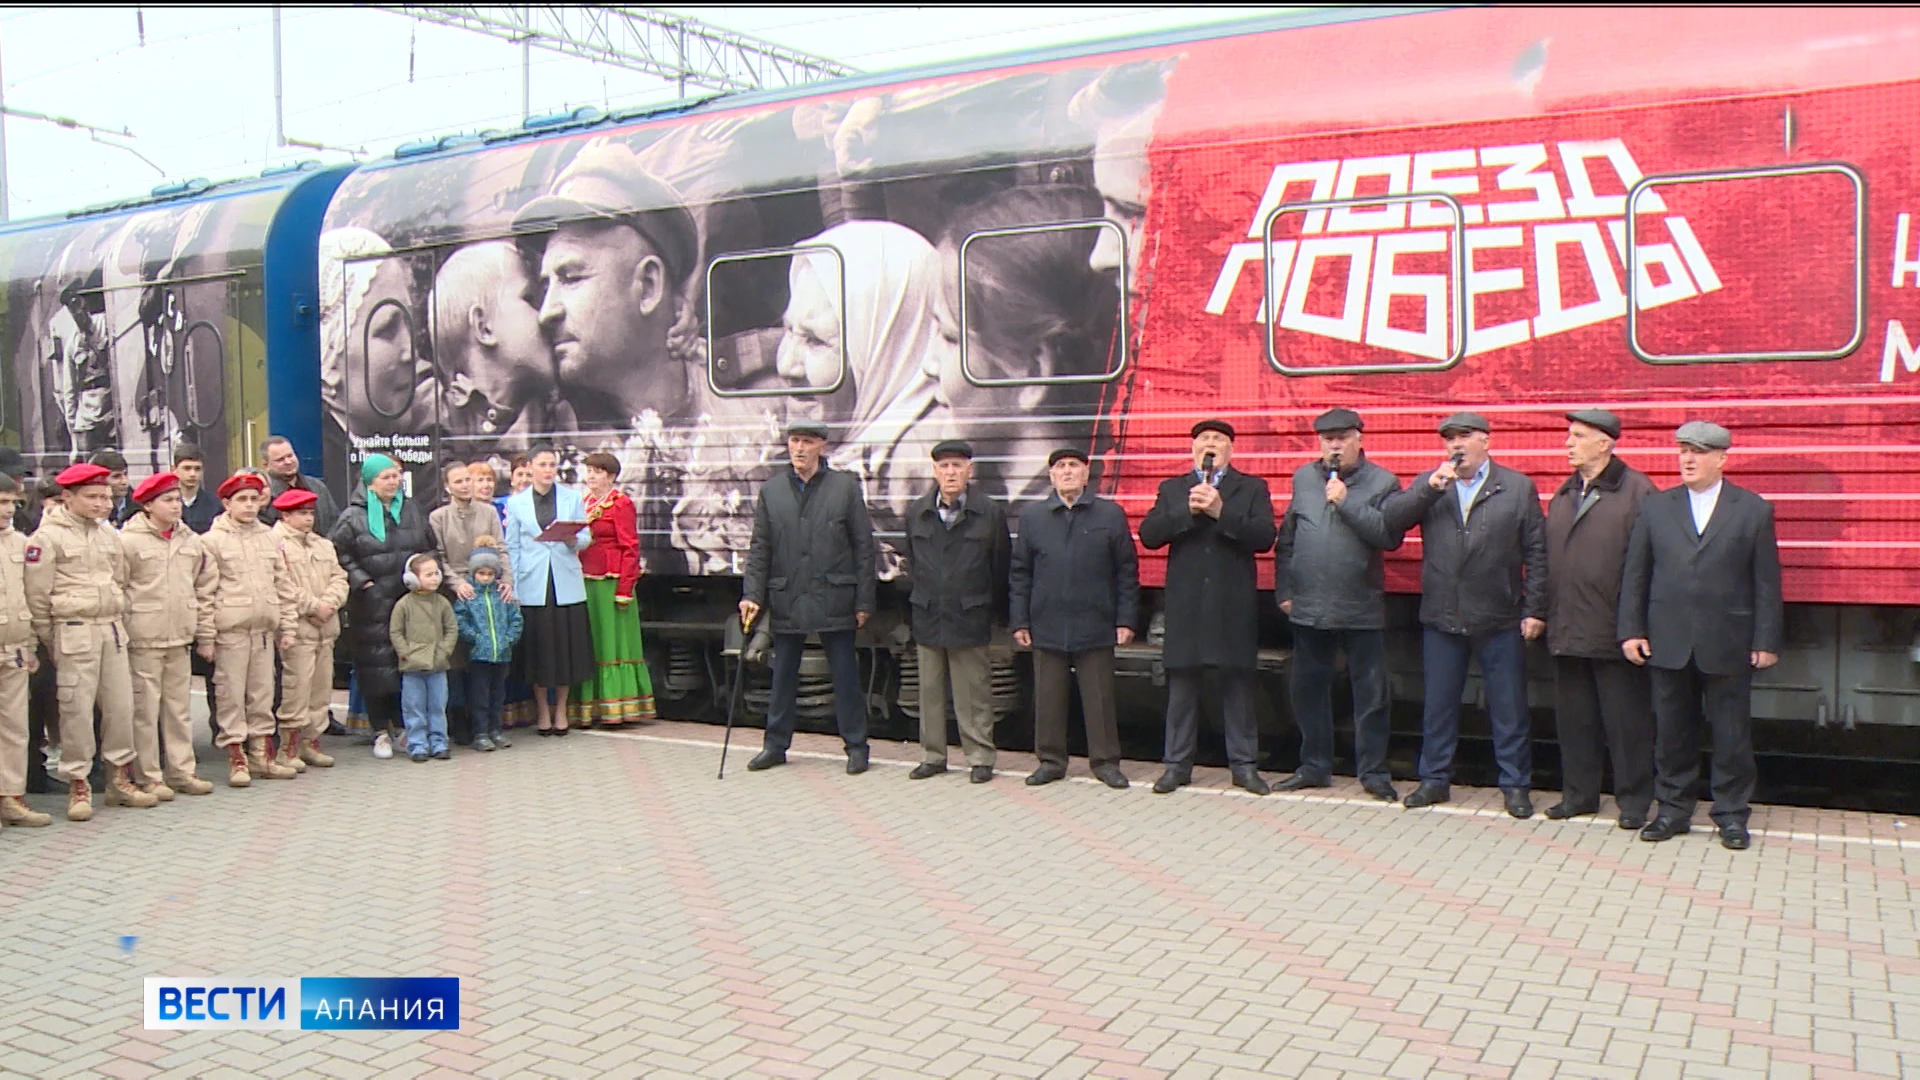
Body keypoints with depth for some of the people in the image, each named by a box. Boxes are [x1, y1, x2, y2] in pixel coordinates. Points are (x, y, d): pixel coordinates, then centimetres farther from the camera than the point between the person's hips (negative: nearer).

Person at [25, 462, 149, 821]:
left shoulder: (108, 533, 13)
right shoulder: (48, 536, -5)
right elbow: (36, 594, -5)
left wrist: (118, 620, 13)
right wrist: (48, 639, -3)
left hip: (112, 630, 5)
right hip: (75, 632, -5)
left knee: (121, 704, 6)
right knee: (77, 710, -3)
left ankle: (120, 779, 18)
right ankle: (77, 785, 7)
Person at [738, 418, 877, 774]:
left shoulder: (845, 487, 0)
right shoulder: (771, 490, 6)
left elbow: (863, 547, 0)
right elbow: (759, 549, 8)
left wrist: (864, 601, -3)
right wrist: (752, 594, -3)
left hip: (833, 599, -2)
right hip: (786, 600, 2)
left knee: (845, 675, 4)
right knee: (783, 676, 12)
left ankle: (856, 746, 15)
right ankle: (776, 745, 23)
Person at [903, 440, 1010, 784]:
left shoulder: (990, 513, -2)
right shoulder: (917, 513, 6)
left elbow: (1001, 566, 3)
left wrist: (996, 612, 6)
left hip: (970, 617, -3)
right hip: (928, 617, 3)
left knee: (974, 693, 1)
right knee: (930, 691, 9)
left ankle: (980, 758, 11)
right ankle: (932, 755, 20)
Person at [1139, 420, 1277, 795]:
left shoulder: (1252, 488, 7)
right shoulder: (1172, 489, 12)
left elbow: (1264, 537, -8)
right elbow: (1148, 535, -1)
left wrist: (1221, 512, -17)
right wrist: (1188, 510, -13)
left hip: (1234, 605, -1)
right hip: (1185, 605, 1)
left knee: (1238, 685, 3)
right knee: (1182, 686, 6)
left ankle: (1244, 765, 12)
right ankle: (1178, 764, 14)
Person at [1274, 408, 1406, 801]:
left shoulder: (1382, 483, -2)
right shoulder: (1304, 478, 8)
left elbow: (1390, 535, -16)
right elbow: (1287, 539, 9)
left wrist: (1347, 503, -18)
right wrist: (1284, 591, 5)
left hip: (1362, 608, -3)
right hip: (1309, 607, 3)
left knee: (1370, 693, 3)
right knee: (1307, 688, 11)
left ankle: (1373, 772, 15)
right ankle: (1314, 766, 24)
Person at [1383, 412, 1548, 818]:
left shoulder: (1519, 488, 2)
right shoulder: (1428, 485, 8)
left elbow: (1536, 553, 0)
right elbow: (1391, 518, -6)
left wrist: (1534, 611, -5)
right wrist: (1431, 487, -16)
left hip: (1500, 620, -2)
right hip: (1441, 618, 2)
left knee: (1508, 708, 6)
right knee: (1438, 704, 11)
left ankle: (1516, 785, 17)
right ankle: (1435, 779, 23)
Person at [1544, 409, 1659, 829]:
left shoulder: (1636, 491, -9)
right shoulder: (1564, 495, 13)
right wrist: (1548, 614, 11)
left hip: (1615, 632, -6)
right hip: (1567, 631, 6)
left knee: (1626, 722, 4)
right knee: (1574, 717, 13)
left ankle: (1634, 800, 16)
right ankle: (1579, 793, 25)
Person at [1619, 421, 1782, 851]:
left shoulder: (1754, 510, 2)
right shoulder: (1656, 507, 7)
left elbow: (1767, 582, 1)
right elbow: (1635, 574, 7)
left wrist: (1767, 641, -3)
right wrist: (1631, 630, 1)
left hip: (1728, 646, -2)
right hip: (1669, 643, 2)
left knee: (1731, 735, 6)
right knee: (1672, 733, 9)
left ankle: (1731, 815, 18)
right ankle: (1673, 810, 21)